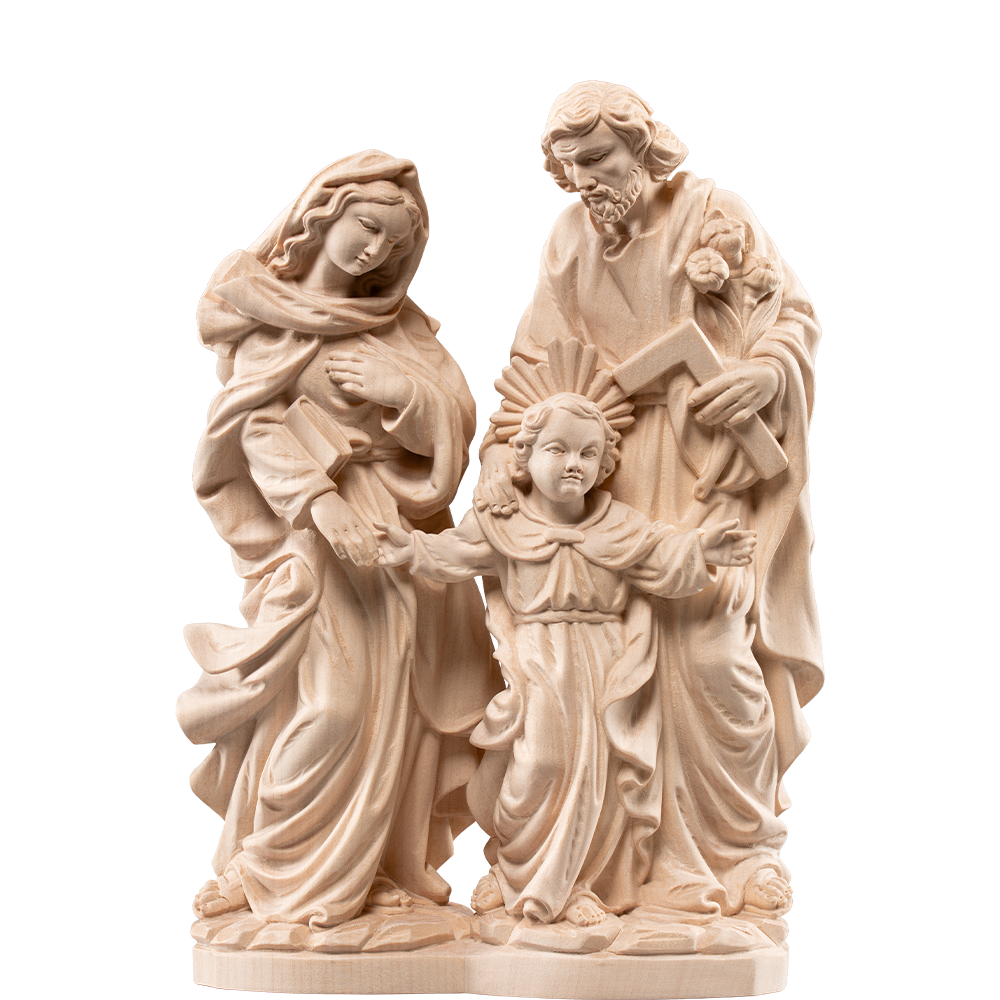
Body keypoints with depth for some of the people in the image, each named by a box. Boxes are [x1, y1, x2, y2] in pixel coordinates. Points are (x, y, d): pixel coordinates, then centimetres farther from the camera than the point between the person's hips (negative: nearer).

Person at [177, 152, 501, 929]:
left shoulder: (398, 323, 13)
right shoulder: (263, 309, 4)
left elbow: (458, 414, 6)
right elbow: (260, 429, -6)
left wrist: (401, 389, -14)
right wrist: (328, 509, -19)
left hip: (402, 533, 4)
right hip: (313, 531, -4)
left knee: (394, 697, 2)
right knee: (329, 698, -11)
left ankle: (384, 868, 13)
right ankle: (284, 870, 5)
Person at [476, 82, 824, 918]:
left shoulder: (718, 215, -1)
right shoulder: (572, 238, 8)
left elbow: (797, 317, 1)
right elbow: (537, 356, 5)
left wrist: (764, 373, -21)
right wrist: (504, 449, -9)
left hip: (715, 468, -3)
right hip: (617, 474, 3)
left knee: (710, 645, -14)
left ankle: (744, 851, 5)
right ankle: (669, 859, 9)